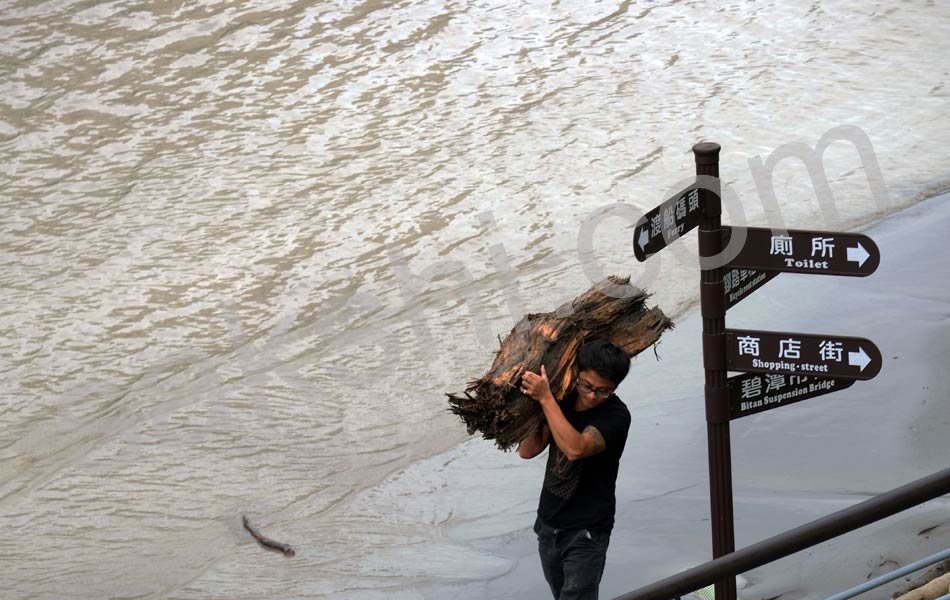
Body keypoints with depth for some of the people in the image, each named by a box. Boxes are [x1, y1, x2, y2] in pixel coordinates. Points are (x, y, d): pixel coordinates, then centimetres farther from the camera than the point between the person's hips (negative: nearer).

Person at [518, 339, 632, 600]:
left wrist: (545, 398, -31)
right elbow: (527, 450, -2)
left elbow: (575, 449, -33)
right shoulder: (562, 401, 0)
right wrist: (532, 401, -13)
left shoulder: (616, 415, -18)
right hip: (548, 525, 7)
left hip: (586, 532, -7)